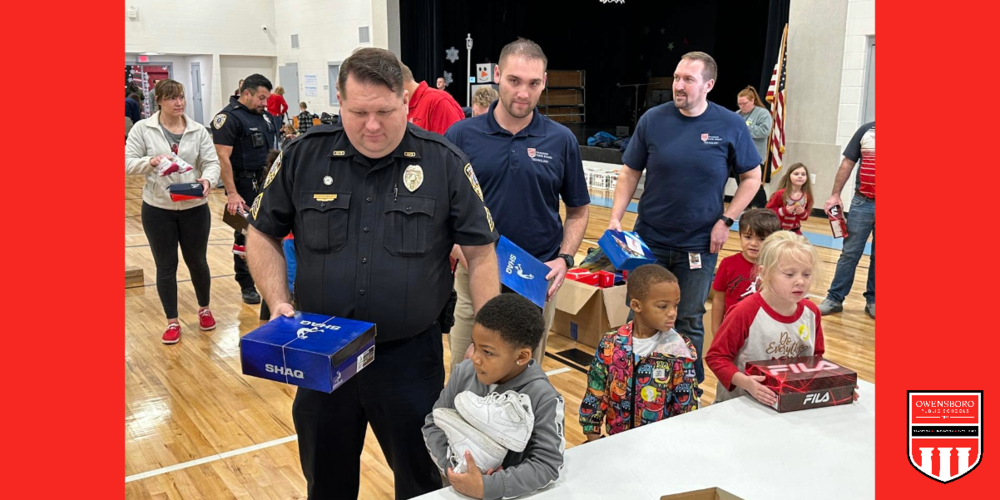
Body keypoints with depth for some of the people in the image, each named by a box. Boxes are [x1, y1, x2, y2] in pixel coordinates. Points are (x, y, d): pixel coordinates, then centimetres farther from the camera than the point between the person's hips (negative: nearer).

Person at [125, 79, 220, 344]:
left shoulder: (198, 130, 0)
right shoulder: (142, 129, -3)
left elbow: (212, 163, -4)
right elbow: (128, 163, -5)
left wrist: (207, 180, -26)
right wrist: (151, 162, -24)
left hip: (194, 208, 1)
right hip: (157, 210, -1)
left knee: (197, 261, 14)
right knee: (166, 266, 8)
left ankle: (204, 309, 37)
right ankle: (172, 322, 21)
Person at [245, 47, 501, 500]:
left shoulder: (444, 162, -8)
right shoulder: (303, 156, -3)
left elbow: (480, 253, -3)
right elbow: (263, 234, 9)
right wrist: (278, 301, -6)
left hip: (411, 356, -1)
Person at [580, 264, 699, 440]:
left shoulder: (679, 350, -6)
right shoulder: (611, 345, -5)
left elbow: (687, 404, 0)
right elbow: (594, 395, 2)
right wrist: (594, 443, 3)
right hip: (618, 439, 0)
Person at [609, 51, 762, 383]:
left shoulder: (730, 125, -5)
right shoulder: (653, 120, -4)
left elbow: (752, 177, 3)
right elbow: (630, 173, 2)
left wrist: (726, 220, -7)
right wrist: (615, 218, -8)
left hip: (699, 245, -1)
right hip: (648, 241, 1)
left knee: (689, 323, 10)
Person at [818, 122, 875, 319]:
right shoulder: (866, 130, 2)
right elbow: (847, 163, 5)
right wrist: (835, 195, 0)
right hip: (862, 203, 0)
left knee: (876, 257, 9)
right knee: (850, 253, 4)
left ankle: (872, 300, 20)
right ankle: (834, 299, 11)